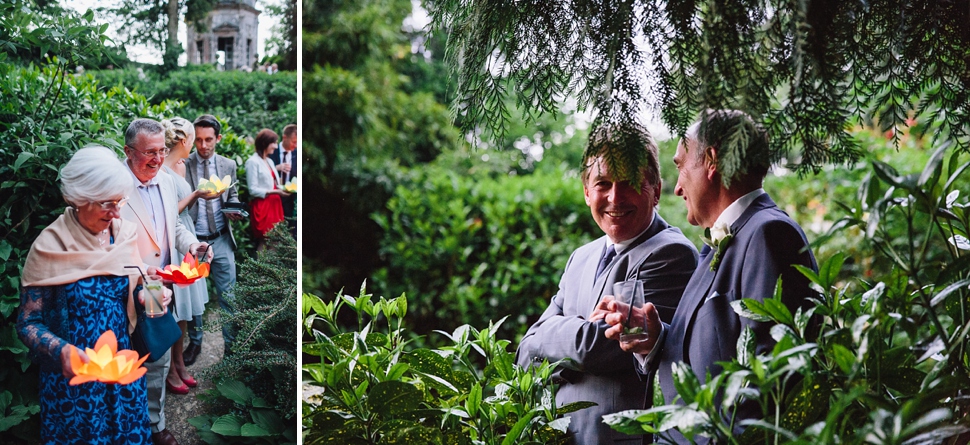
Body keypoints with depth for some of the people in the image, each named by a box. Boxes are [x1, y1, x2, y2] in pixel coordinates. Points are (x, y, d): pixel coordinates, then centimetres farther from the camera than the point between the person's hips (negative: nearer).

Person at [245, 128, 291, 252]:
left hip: (274, 204, 8)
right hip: (262, 206, -8)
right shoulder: (253, 162, -8)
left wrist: (282, 189, 1)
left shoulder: (269, 161, 18)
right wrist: (274, 192, -19)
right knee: (264, 243, -8)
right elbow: (253, 190, -13)